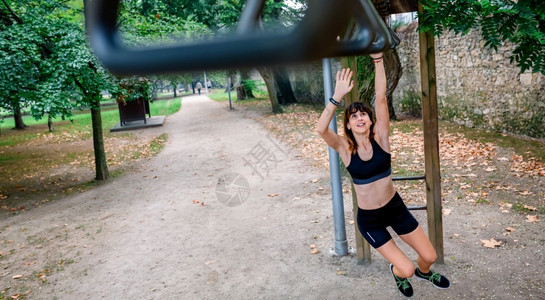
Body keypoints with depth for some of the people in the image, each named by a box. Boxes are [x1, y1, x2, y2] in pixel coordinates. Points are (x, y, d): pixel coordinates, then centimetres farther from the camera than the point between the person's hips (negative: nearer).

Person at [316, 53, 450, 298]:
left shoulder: (380, 138, -11)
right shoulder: (345, 148, -14)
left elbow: (381, 97, -21)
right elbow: (320, 129, -34)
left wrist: (377, 59, -27)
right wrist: (337, 96, -43)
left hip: (396, 208, 2)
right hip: (369, 219, -2)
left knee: (429, 256, 10)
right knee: (406, 270, -2)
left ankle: (424, 272, 48)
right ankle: (397, 272, 36)